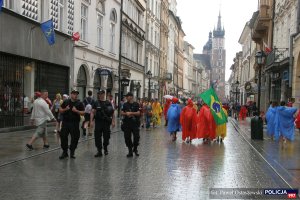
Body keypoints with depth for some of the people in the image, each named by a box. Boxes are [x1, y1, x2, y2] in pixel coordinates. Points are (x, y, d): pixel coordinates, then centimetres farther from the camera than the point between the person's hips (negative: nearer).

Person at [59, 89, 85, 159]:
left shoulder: (79, 103, 2)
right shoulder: (66, 102, 7)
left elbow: (83, 113, -1)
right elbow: (60, 110, 11)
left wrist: (76, 111, -16)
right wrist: (65, 109, -8)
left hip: (75, 124, -1)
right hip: (65, 122, 1)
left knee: (75, 138, 1)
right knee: (63, 137, 2)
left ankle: (72, 152, 16)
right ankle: (64, 152, 14)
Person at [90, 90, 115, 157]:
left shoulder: (108, 103, 4)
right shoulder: (96, 103, 3)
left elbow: (112, 113, 5)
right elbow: (92, 112, -1)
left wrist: (113, 121, -3)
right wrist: (91, 121, -11)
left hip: (106, 122, 1)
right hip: (98, 122, 0)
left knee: (106, 136, 7)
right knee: (97, 137, -2)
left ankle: (105, 148, 30)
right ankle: (99, 151, 6)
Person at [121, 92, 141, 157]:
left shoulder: (136, 104, 0)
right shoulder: (125, 105, 9)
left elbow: (138, 113, -7)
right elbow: (122, 113, 6)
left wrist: (131, 113, -15)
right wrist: (126, 114, -13)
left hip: (135, 123, -3)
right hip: (127, 123, 3)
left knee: (136, 137, -4)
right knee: (127, 137, 2)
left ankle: (135, 149, 19)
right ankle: (130, 151, 13)